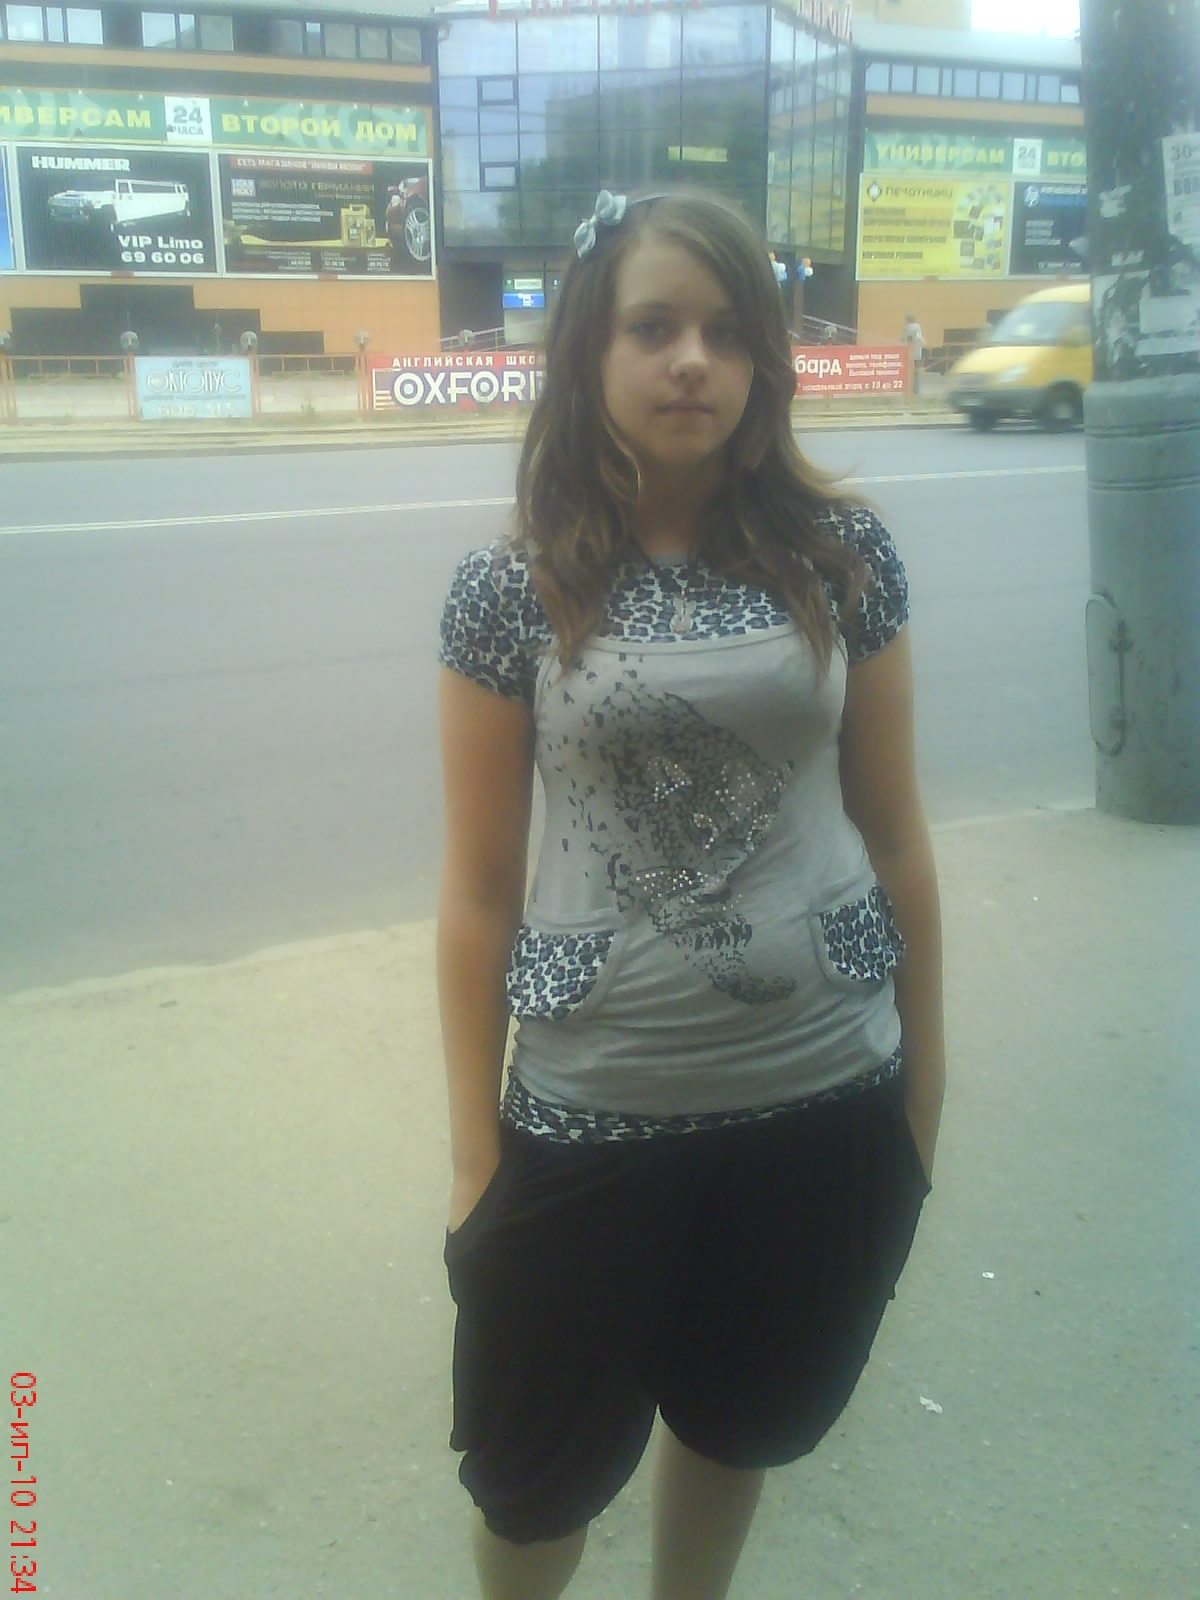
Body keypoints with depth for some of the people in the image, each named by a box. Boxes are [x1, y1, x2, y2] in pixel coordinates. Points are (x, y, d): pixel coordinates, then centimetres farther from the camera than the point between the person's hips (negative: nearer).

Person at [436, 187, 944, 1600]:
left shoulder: (841, 556, -3)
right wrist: (476, 1153, -2)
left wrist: (923, 1083, 6)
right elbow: (478, 888, -4)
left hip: (829, 1103, 2)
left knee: (740, 1428, 24)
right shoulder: (510, 591, -7)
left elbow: (892, 827, 3)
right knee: (540, 1481, 17)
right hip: (593, 1112, -1)